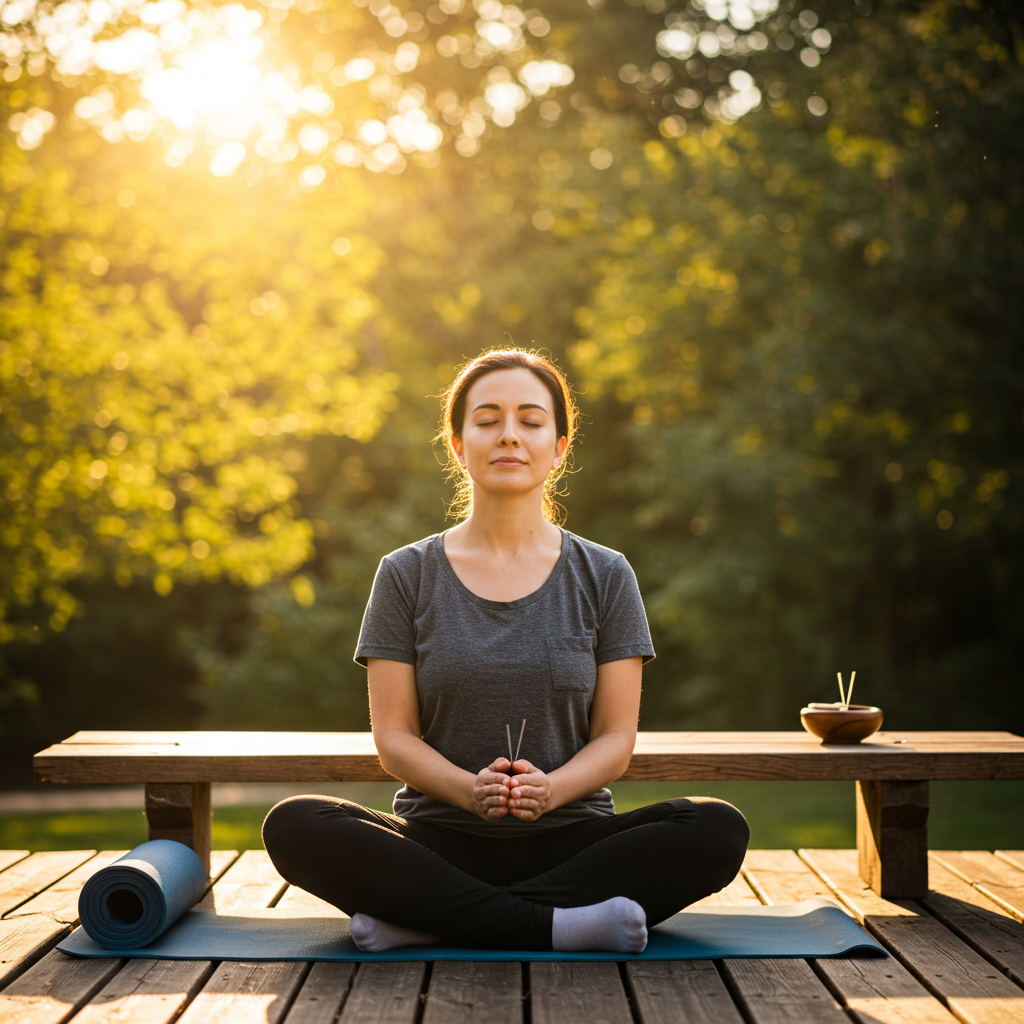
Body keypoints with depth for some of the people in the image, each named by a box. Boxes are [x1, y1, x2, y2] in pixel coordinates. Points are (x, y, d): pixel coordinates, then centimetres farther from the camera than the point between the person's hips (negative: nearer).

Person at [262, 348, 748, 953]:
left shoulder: (604, 577, 7)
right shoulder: (407, 576, 6)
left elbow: (616, 737, 3)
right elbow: (394, 735, 1)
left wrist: (550, 788, -19)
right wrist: (468, 790, -20)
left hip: (569, 836, 1)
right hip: (442, 841, -1)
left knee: (719, 829, -28)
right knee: (294, 826, -28)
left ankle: (425, 918, -26)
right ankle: (556, 926, -27)